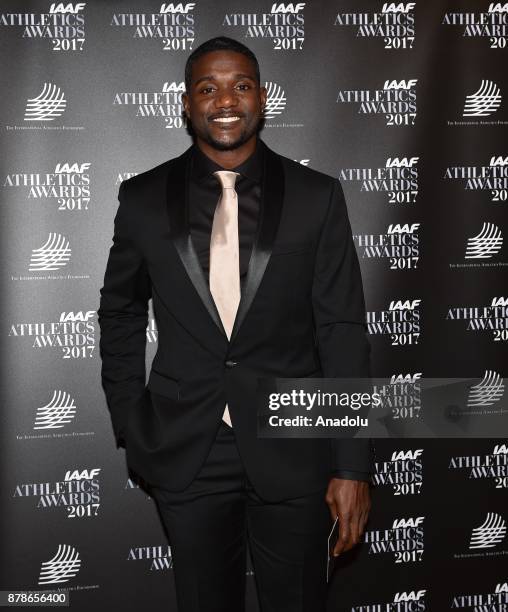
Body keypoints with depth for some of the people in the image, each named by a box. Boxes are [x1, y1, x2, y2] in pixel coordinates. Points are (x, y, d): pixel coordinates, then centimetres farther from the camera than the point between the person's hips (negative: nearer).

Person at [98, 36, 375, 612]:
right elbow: (120, 312, 11)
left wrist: (352, 464, -8)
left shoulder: (317, 197, -5)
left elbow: (343, 332, -5)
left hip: (292, 453, -1)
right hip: (185, 455, 1)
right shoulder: (144, 198, -1)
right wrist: (130, 428, 6)